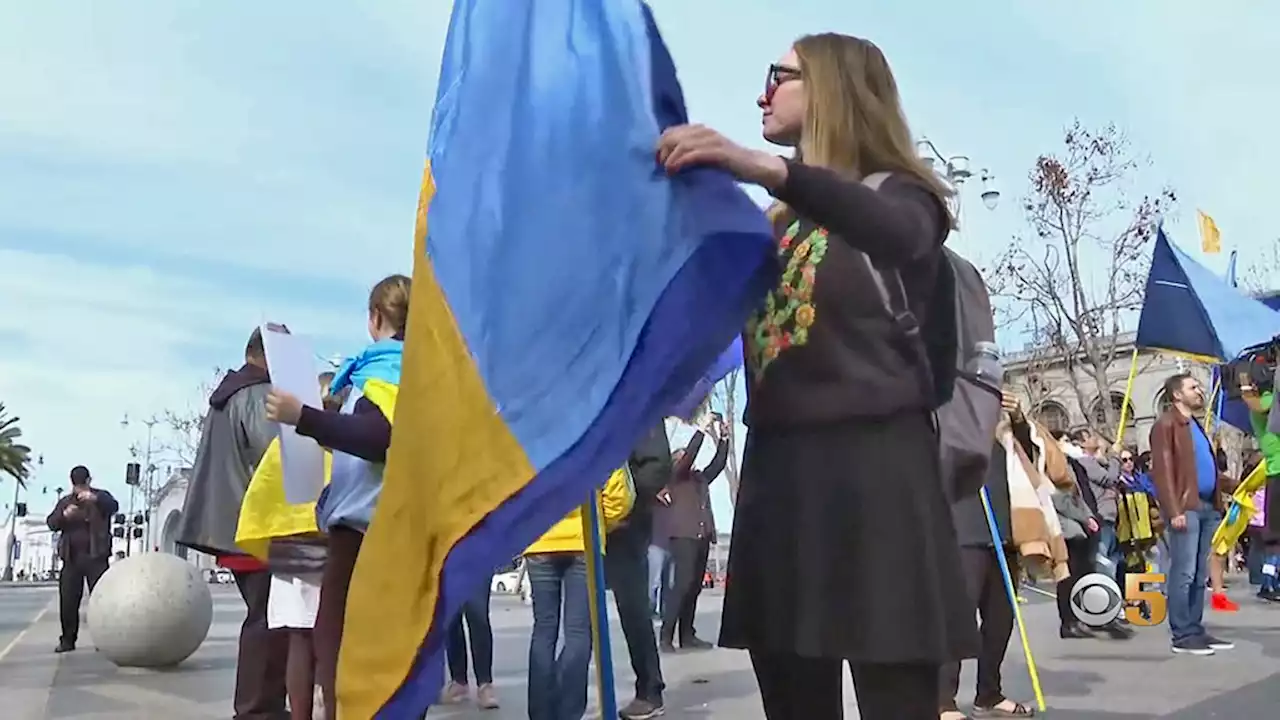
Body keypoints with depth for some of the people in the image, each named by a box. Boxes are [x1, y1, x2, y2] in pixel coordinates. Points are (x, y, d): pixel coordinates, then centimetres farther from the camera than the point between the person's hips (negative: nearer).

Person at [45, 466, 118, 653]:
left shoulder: (101, 496, 5)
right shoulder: (65, 501, 16)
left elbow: (113, 506, -16)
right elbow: (51, 523, 6)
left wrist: (95, 499, -36)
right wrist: (64, 515, -17)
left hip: (96, 556, -3)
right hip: (71, 557, 4)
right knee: (67, 600, 2)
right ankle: (68, 640, 10)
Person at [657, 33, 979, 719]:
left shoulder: (899, 193, 4)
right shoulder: (771, 223, 23)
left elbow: (901, 235, -21)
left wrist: (769, 169, -35)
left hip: (873, 467, -5)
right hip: (778, 470, 6)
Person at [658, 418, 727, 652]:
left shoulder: (700, 477, 23)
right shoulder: (672, 476, 6)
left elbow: (719, 463, 18)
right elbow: (689, 455, -7)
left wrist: (722, 439, 9)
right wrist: (702, 430, -6)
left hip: (702, 536, 7)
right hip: (683, 536, -7)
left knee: (694, 586, 4)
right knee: (683, 583, -15)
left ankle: (687, 635, 7)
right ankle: (666, 636, -14)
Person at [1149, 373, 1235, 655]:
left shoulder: (1196, 425, 22)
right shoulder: (1166, 424, -5)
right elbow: (1162, 470, -12)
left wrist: (1218, 502, 14)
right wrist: (1174, 511, -19)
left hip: (1207, 507, 9)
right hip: (1185, 508, -9)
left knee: (1199, 575, 10)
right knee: (1184, 573, -8)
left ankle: (1196, 630, 15)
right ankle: (1182, 635, -5)